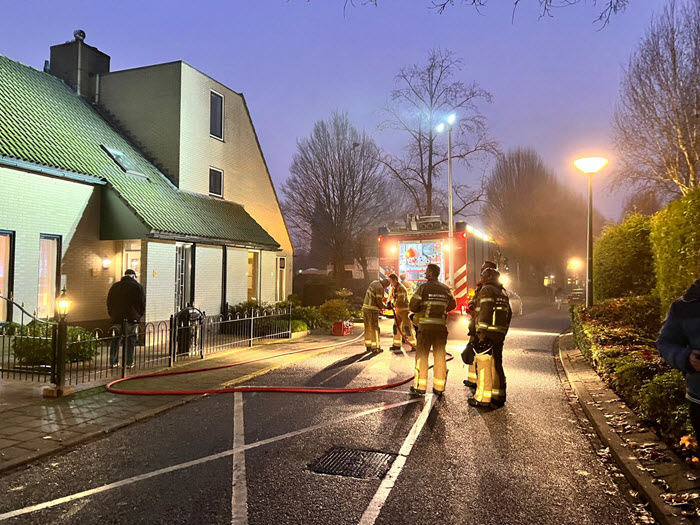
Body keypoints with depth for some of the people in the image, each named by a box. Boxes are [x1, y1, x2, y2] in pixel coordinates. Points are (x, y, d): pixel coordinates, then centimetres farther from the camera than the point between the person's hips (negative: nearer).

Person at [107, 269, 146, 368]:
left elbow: (109, 302, 14)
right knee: (131, 340, 3)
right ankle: (129, 363, 2)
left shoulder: (115, 286, 11)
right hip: (132, 318, -3)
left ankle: (113, 362, 14)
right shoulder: (138, 286, 0)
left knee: (115, 340, 12)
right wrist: (140, 315, 10)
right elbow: (143, 303, -2)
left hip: (117, 318, 3)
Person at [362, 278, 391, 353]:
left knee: (368, 328, 13)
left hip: (365, 307, 9)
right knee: (375, 328, -3)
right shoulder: (380, 288, -17)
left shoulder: (374, 282, 12)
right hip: (372, 310, -9)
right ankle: (375, 347, -2)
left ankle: (368, 346, 19)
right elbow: (379, 302, -15)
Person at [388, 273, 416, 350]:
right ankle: (397, 345, 20)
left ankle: (413, 345, -4)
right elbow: (392, 297, 16)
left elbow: (401, 300, -29)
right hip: (398, 310, 9)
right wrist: (390, 302, -4)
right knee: (396, 326, 11)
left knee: (407, 327, -10)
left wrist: (392, 304, -23)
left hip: (405, 309, -9)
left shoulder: (401, 288, -20)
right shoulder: (393, 288, 9)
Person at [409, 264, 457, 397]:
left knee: (422, 355, 3)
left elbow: (412, 306, -7)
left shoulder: (424, 287, -7)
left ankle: (420, 386, 4)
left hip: (426, 325, -4)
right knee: (440, 355, 9)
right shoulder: (445, 289, 8)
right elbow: (452, 305, 18)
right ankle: (439, 387, 12)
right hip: (441, 326, 4)